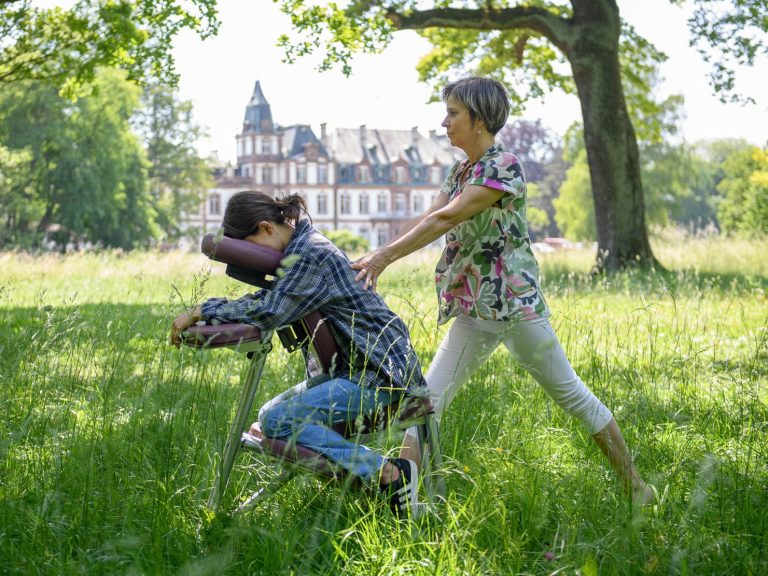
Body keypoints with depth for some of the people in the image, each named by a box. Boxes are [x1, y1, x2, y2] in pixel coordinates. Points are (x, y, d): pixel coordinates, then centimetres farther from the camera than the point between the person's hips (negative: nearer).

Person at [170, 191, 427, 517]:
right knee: (270, 413, 15)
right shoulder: (301, 250, 15)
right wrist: (206, 314, 6)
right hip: (353, 367, 11)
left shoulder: (311, 254, -17)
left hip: (380, 374, -11)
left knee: (278, 422, -22)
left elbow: (269, 311, -26)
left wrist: (201, 311, -19)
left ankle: (388, 473, -23)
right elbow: (268, 298, 20)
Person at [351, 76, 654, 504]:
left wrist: (385, 257, -23)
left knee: (570, 393, 4)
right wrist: (375, 259, -1)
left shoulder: (503, 167, -14)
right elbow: (425, 220, 9)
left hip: (516, 303, -7)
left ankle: (634, 485, 16)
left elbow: (445, 220, -21)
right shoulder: (462, 171, 13)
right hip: (473, 309, 7)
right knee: (429, 397, -3)